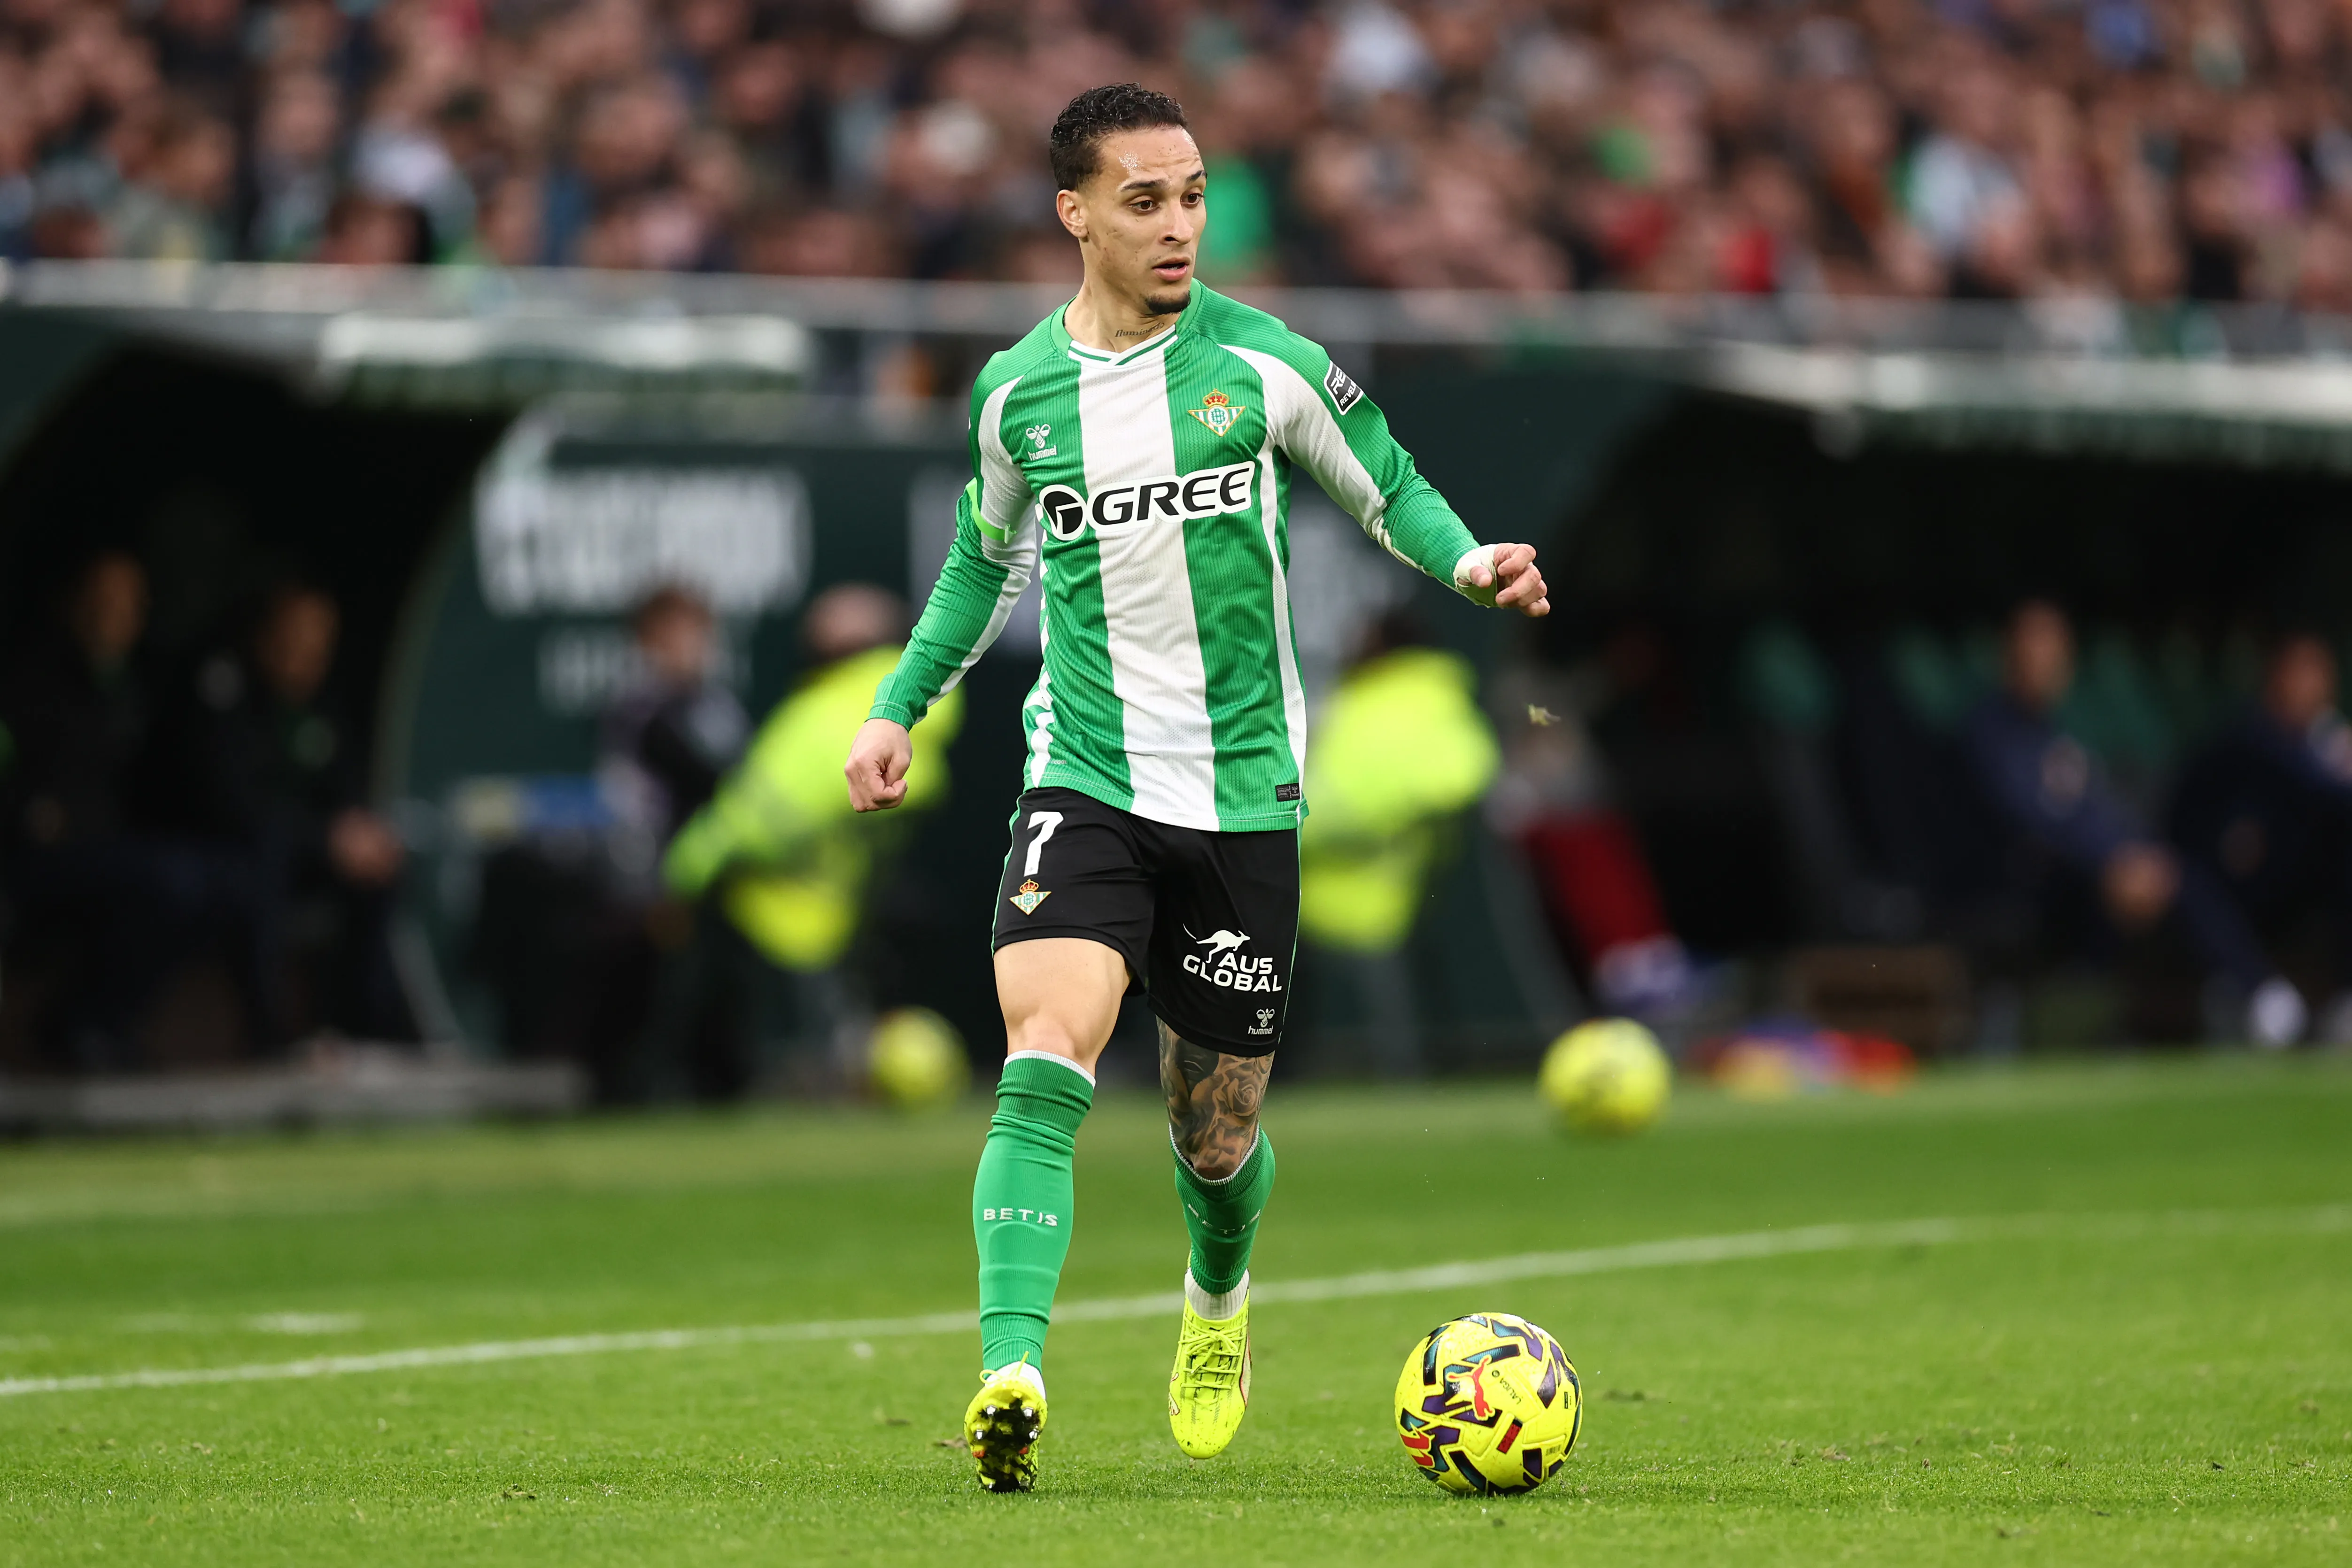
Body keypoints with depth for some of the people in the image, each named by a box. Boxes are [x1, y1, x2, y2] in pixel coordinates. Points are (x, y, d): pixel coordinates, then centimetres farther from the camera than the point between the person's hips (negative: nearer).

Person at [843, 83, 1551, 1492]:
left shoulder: (1265, 364, -3)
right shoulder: (1018, 394, 3)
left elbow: (1389, 491, 10)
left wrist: (1470, 563, -11)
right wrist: (899, 709, 15)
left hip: (1243, 796, 0)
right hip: (1085, 783, 0)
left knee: (1215, 1135, 9)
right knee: (1046, 1056, -24)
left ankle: (1219, 1301, 44)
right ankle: (1013, 1379, -32)